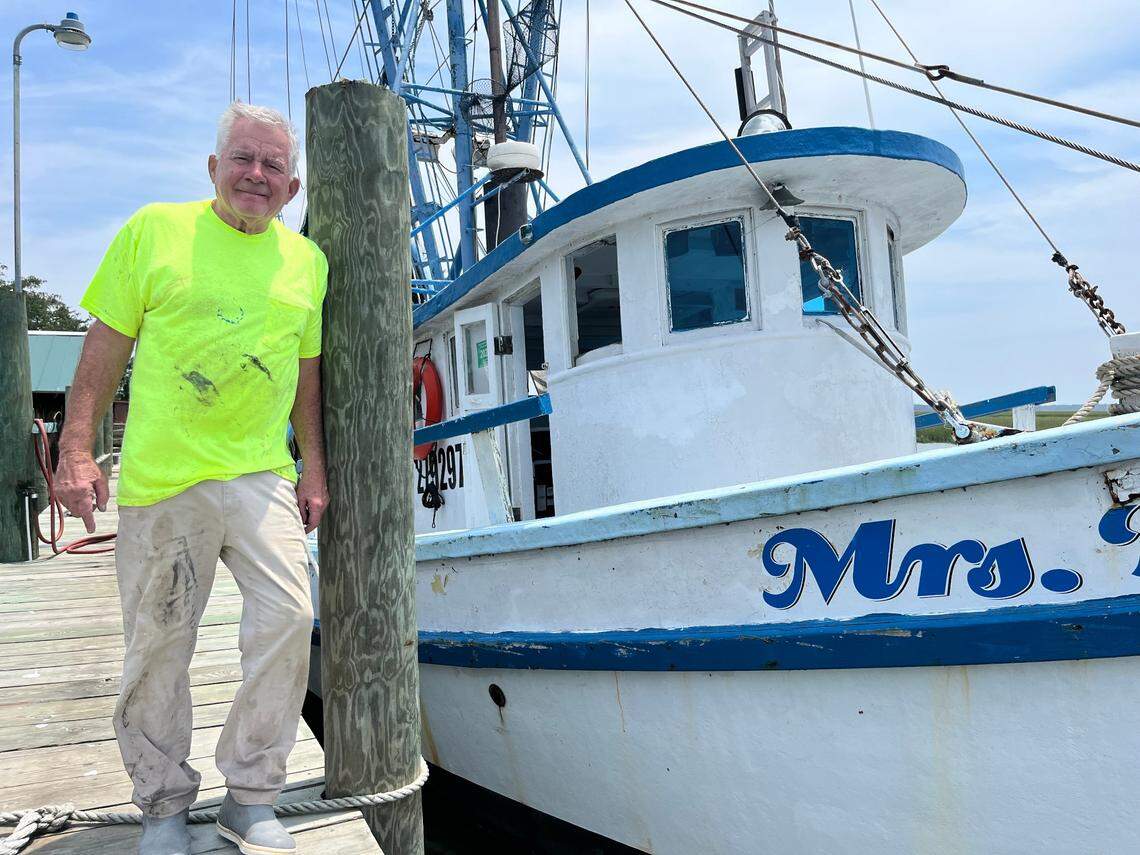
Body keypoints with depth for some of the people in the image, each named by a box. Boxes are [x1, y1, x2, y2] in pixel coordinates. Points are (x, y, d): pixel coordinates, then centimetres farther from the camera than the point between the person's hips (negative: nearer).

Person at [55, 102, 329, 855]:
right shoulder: (154, 230, 2)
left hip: (260, 475, 2)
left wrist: (314, 471, 15)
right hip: (160, 479, -2)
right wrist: (77, 451, -5)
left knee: (288, 617, -11)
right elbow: (105, 349, 2)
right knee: (159, 646, 5)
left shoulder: (307, 260, 10)